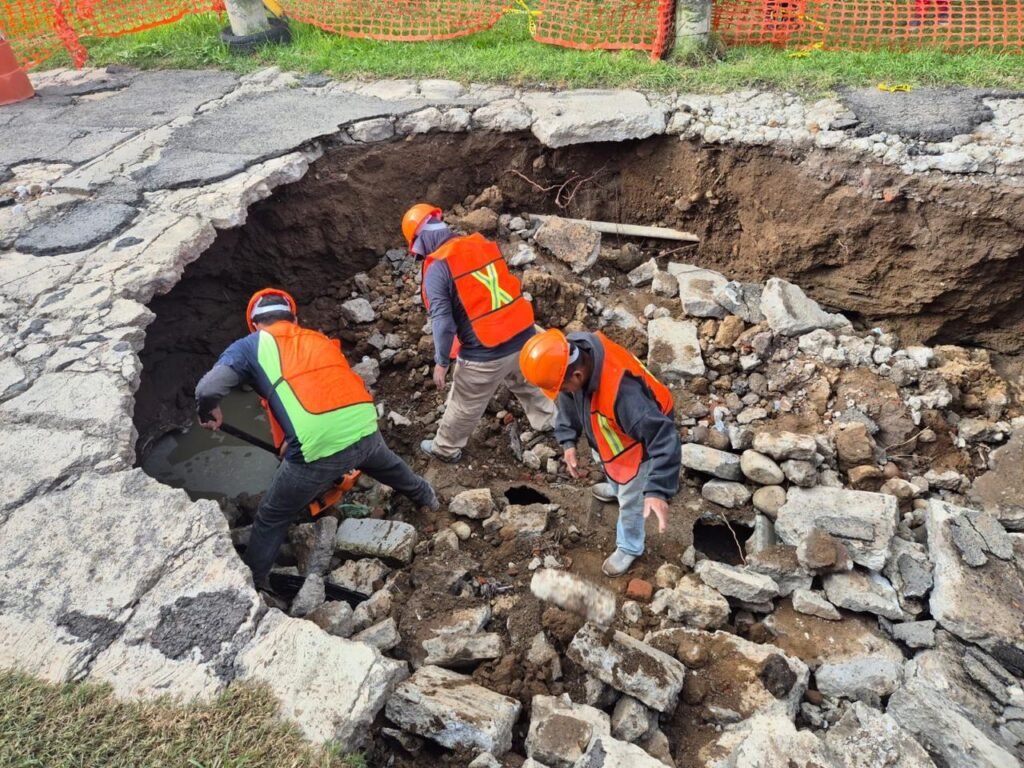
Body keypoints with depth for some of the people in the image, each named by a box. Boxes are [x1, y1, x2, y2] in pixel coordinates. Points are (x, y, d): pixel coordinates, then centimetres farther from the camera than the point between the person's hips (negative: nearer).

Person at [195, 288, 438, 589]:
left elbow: (207, 390, -5)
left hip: (318, 447, -5)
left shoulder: (251, 346, 9)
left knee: (270, 520, 19)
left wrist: (207, 413, 19)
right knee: (386, 464, 40)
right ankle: (425, 496, 64)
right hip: (365, 429, 5)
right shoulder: (319, 339, 24)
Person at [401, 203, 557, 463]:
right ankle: (547, 421, 54)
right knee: (527, 383, 33)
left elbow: (443, 322, -16)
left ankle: (445, 449, 38)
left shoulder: (436, 268, -14)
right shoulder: (484, 244, 5)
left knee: (464, 405, 17)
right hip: (524, 336, 6)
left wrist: (441, 362, -5)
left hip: (485, 353, -5)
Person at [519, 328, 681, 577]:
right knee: (604, 463, 36)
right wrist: (568, 440, -9)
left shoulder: (623, 392, -49)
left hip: (640, 445, -7)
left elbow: (664, 438, -43)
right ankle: (617, 487, 72)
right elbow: (569, 399, -5)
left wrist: (658, 490, -49)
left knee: (630, 502, 15)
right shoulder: (573, 350, -25)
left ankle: (629, 548, 46)